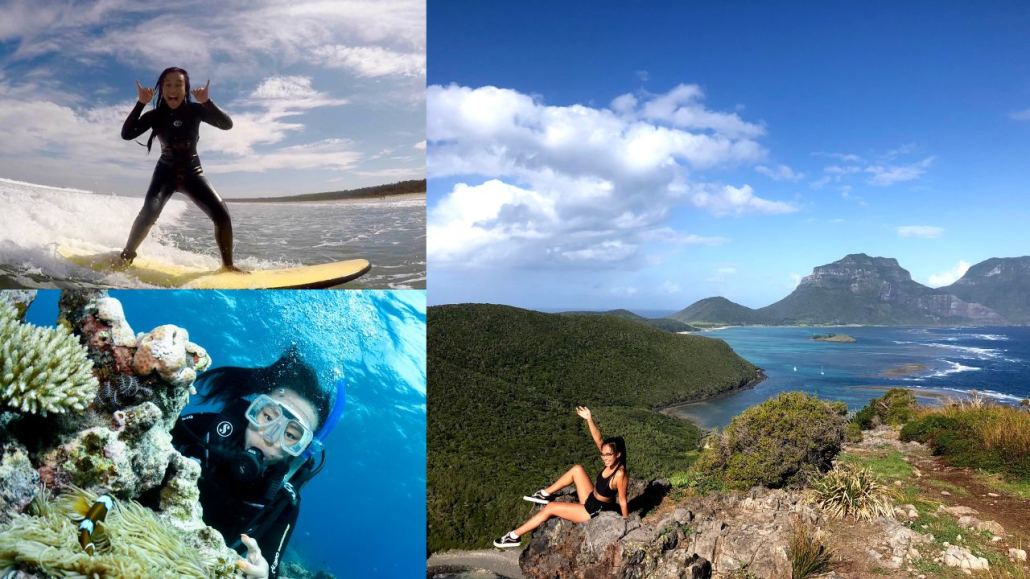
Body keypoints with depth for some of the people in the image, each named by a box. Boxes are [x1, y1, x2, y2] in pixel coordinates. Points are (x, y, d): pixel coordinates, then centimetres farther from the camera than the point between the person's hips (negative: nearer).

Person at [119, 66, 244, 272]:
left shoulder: (195, 110, -9)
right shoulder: (155, 115, -9)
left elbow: (227, 124, -21)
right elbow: (126, 134, -20)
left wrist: (206, 101, -33)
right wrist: (141, 103, -24)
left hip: (192, 172, 1)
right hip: (166, 172, -1)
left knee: (221, 214, -17)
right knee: (149, 212, -26)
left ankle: (227, 264, -3)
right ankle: (127, 255, -5)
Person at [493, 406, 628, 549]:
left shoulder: (620, 475, -31)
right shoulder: (611, 462, -10)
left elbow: (623, 501, -22)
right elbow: (598, 439, -11)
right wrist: (589, 419, -21)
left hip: (595, 511, -8)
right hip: (591, 500, 8)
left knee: (550, 508, -6)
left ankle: (515, 536, 6)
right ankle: (545, 495, 26)